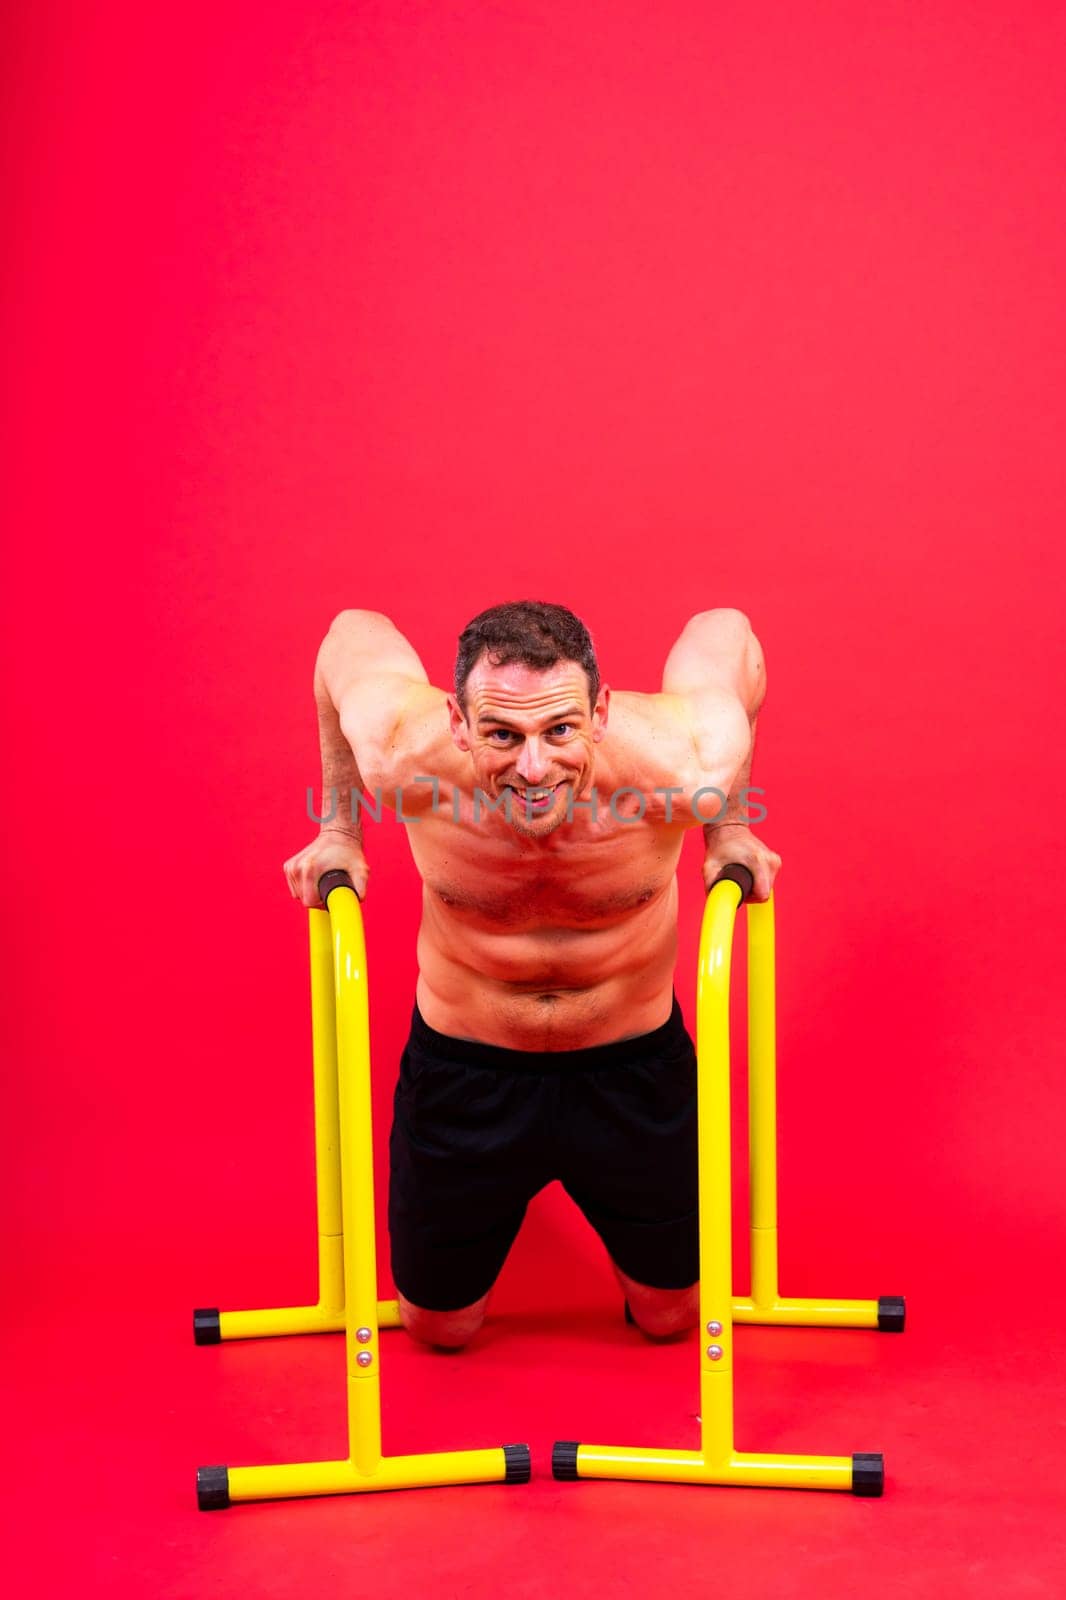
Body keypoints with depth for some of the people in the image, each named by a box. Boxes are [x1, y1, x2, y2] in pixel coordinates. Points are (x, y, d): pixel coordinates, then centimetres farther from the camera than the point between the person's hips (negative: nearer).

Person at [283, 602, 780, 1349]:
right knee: (440, 1327, 18)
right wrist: (340, 830, -3)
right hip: (464, 1069, 0)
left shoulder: (681, 767, -33)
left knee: (671, 1314, 19)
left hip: (633, 1065, 0)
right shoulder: (404, 759, -32)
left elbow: (725, 630, -11)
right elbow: (354, 633, -9)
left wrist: (728, 829, -5)